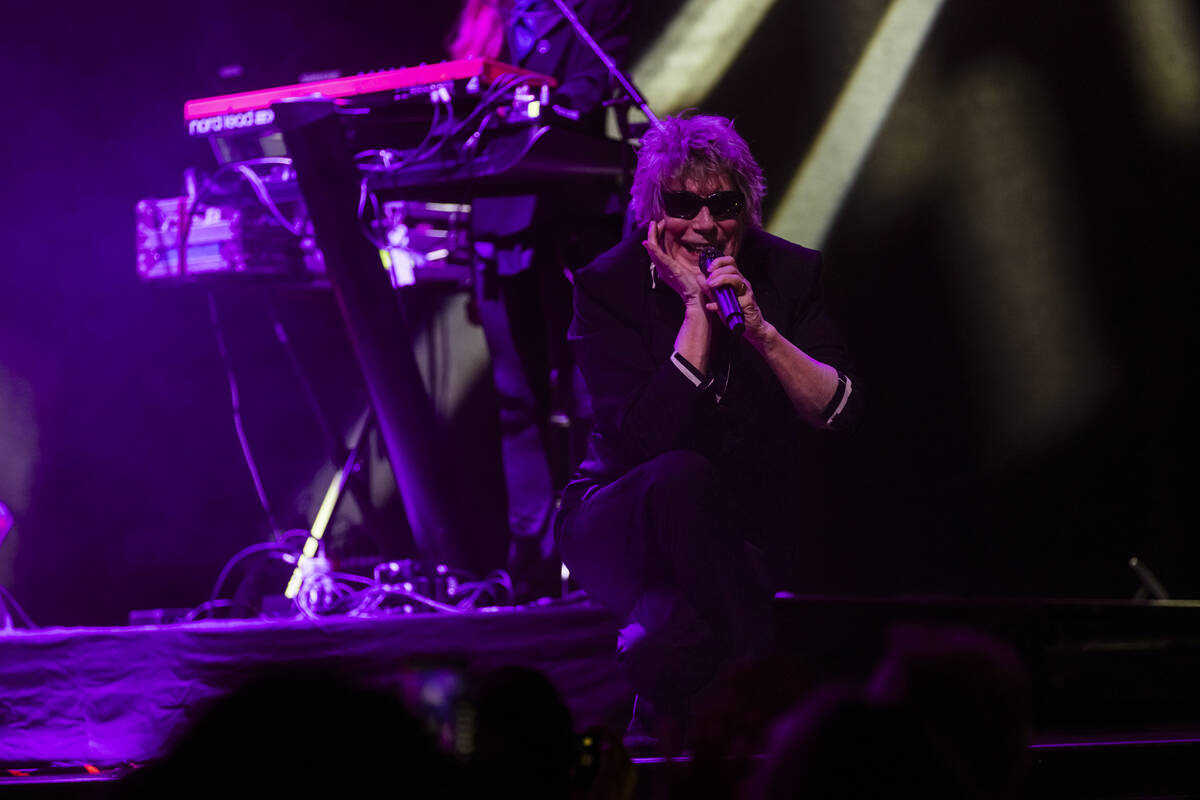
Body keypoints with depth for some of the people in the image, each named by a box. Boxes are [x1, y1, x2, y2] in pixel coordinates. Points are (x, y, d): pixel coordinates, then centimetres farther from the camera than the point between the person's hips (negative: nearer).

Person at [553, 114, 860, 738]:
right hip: (625, 525, -1)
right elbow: (648, 436, -23)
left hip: (750, 534, 1)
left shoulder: (790, 273, -2)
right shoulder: (609, 286, -10)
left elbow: (840, 414, -13)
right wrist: (697, 308, -24)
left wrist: (760, 329, -26)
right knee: (682, 476, -37)